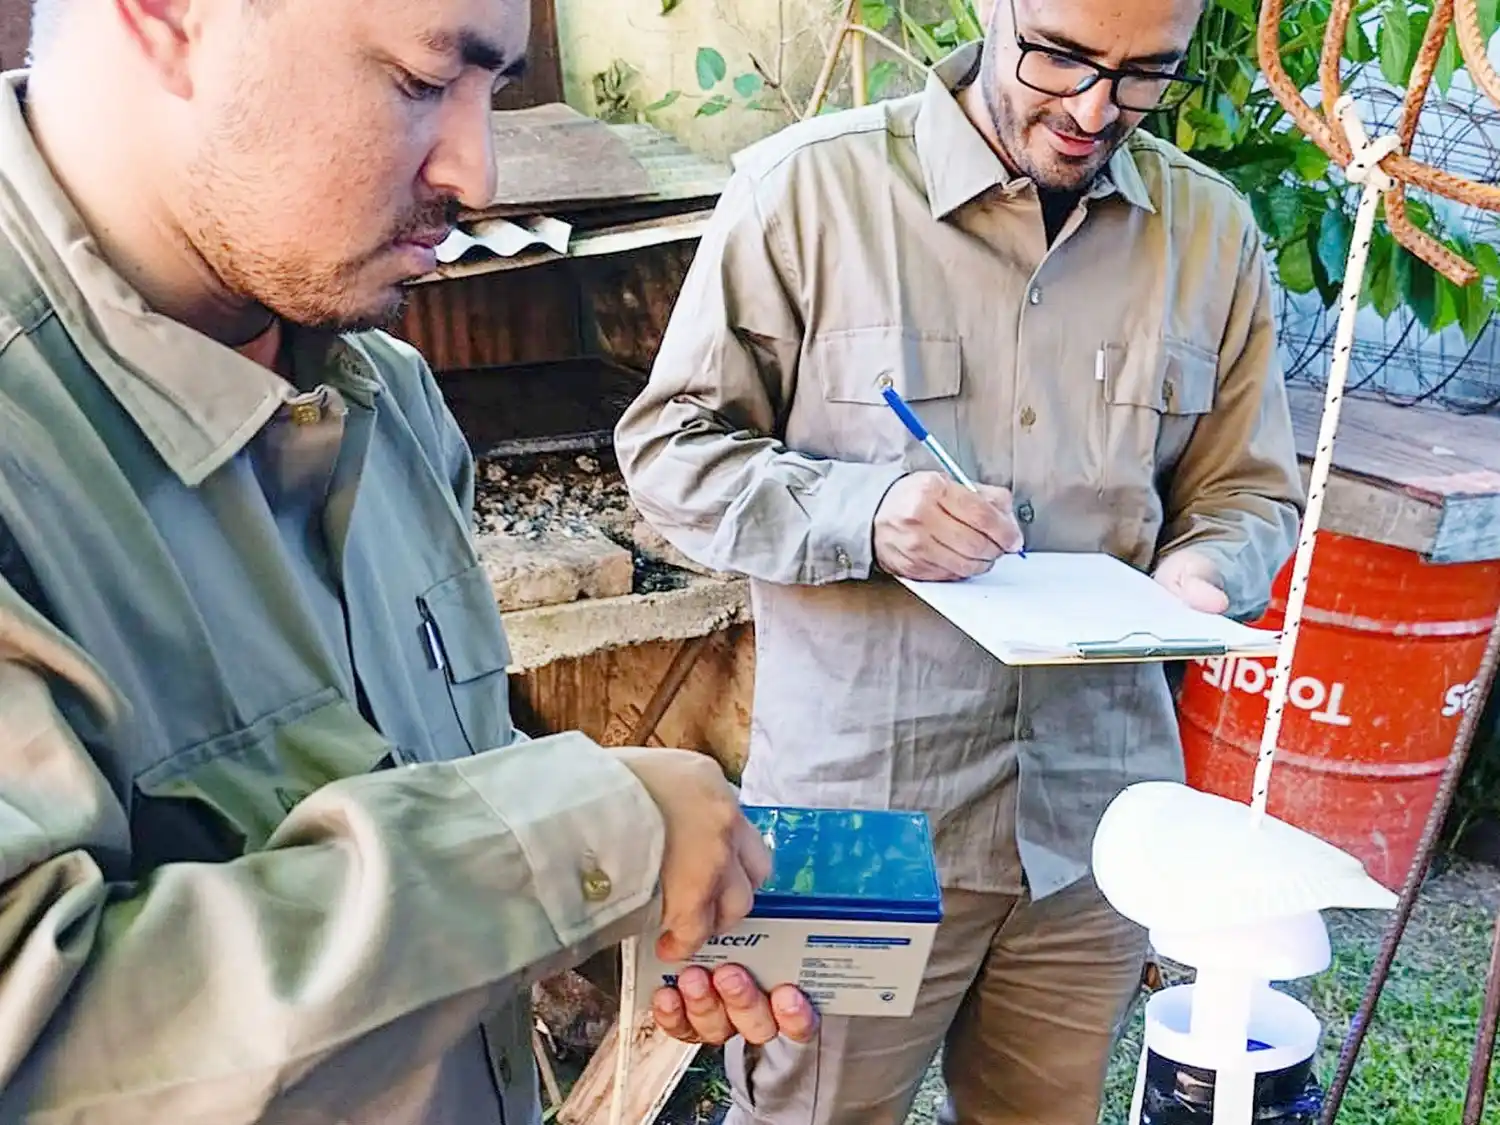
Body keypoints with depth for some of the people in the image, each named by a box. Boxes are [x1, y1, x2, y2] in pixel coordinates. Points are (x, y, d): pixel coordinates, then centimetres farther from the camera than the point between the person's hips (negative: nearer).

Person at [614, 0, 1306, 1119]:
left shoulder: (1212, 230, 3)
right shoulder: (810, 186, -10)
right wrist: (863, 511, -22)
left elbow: (1252, 488, 11)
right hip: (856, 818, -3)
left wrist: (1205, 571, -11)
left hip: (1094, 823, 4)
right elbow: (669, 446, -6)